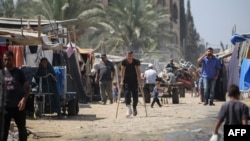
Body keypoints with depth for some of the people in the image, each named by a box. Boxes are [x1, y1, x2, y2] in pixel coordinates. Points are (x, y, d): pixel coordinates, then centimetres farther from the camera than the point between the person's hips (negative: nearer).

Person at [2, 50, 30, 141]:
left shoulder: (19, 72, 0)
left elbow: (27, 87, 0)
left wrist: (24, 99, -15)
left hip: (18, 106, 0)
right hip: (5, 106, 1)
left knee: (22, 129, 12)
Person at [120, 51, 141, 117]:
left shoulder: (136, 62, -8)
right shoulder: (124, 62, -9)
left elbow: (138, 71, -8)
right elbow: (122, 71, -11)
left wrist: (139, 80, -15)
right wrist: (122, 81, -17)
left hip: (134, 80, 1)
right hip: (126, 81, -1)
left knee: (135, 95, 2)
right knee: (127, 94, -15)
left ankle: (134, 108, 27)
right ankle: (129, 109, -19)